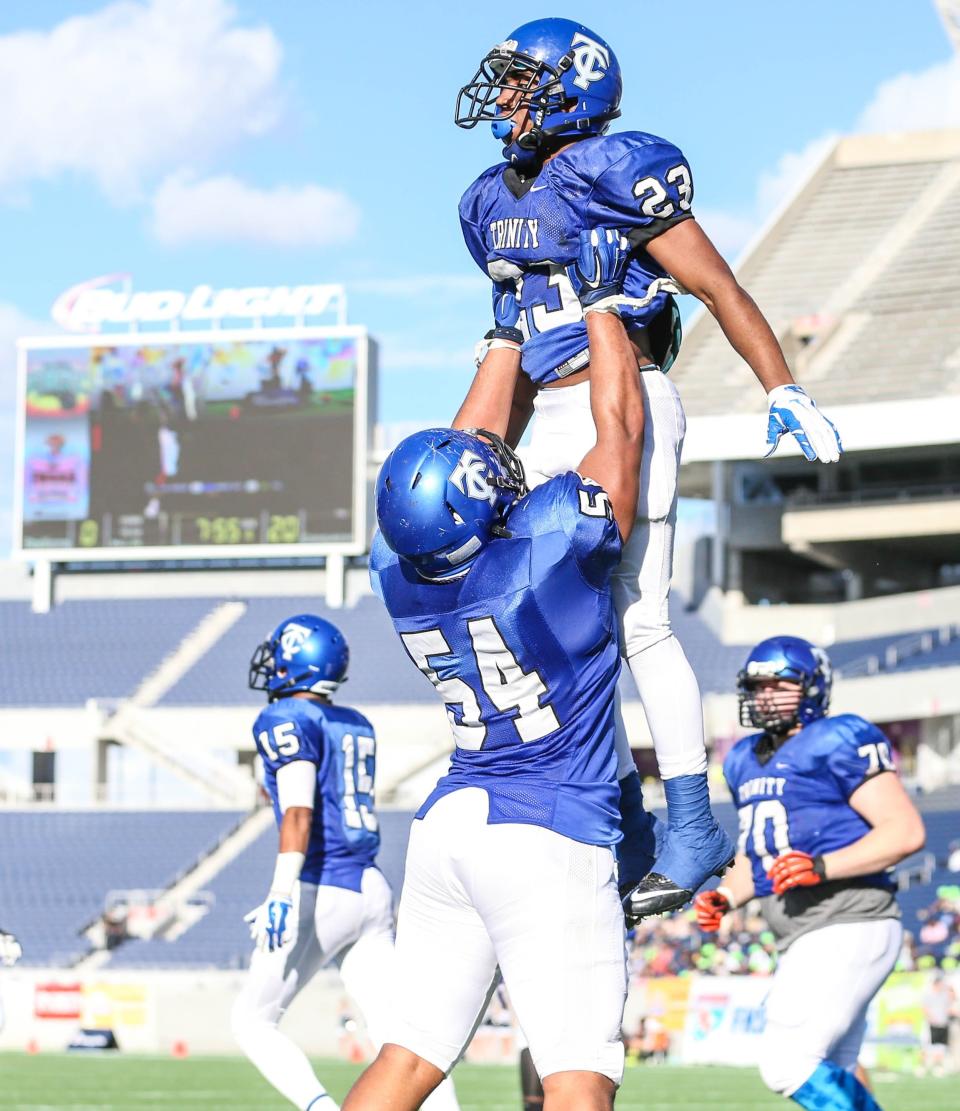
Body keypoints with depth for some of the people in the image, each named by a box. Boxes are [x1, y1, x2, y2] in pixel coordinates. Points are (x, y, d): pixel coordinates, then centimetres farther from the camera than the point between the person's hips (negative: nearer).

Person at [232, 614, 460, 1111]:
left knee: (253, 1020, 4)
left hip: (321, 894, -7)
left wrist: (281, 895, -26)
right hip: (371, 890, 7)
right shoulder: (357, 726, 17)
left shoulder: (286, 720, -6)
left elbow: (299, 814, -19)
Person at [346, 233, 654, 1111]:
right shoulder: (554, 547, -17)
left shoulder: (398, 569, 0)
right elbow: (620, 423, -2)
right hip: (552, 841, -6)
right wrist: (600, 292, 11)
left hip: (448, 827, 7)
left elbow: (477, 449, 18)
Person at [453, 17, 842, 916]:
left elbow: (715, 285, -9)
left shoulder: (616, 170, -7)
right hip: (554, 427, 8)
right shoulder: (493, 203, 17)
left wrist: (783, 391, -16)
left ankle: (693, 830, -4)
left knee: (639, 623, -10)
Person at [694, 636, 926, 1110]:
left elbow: (905, 830, -16)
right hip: (803, 941, 9)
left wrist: (823, 866, -25)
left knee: (788, 1066, -17)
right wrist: (724, 898, 9)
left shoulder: (837, 743, -10)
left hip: (848, 926, -9)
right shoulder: (747, 760, 16)